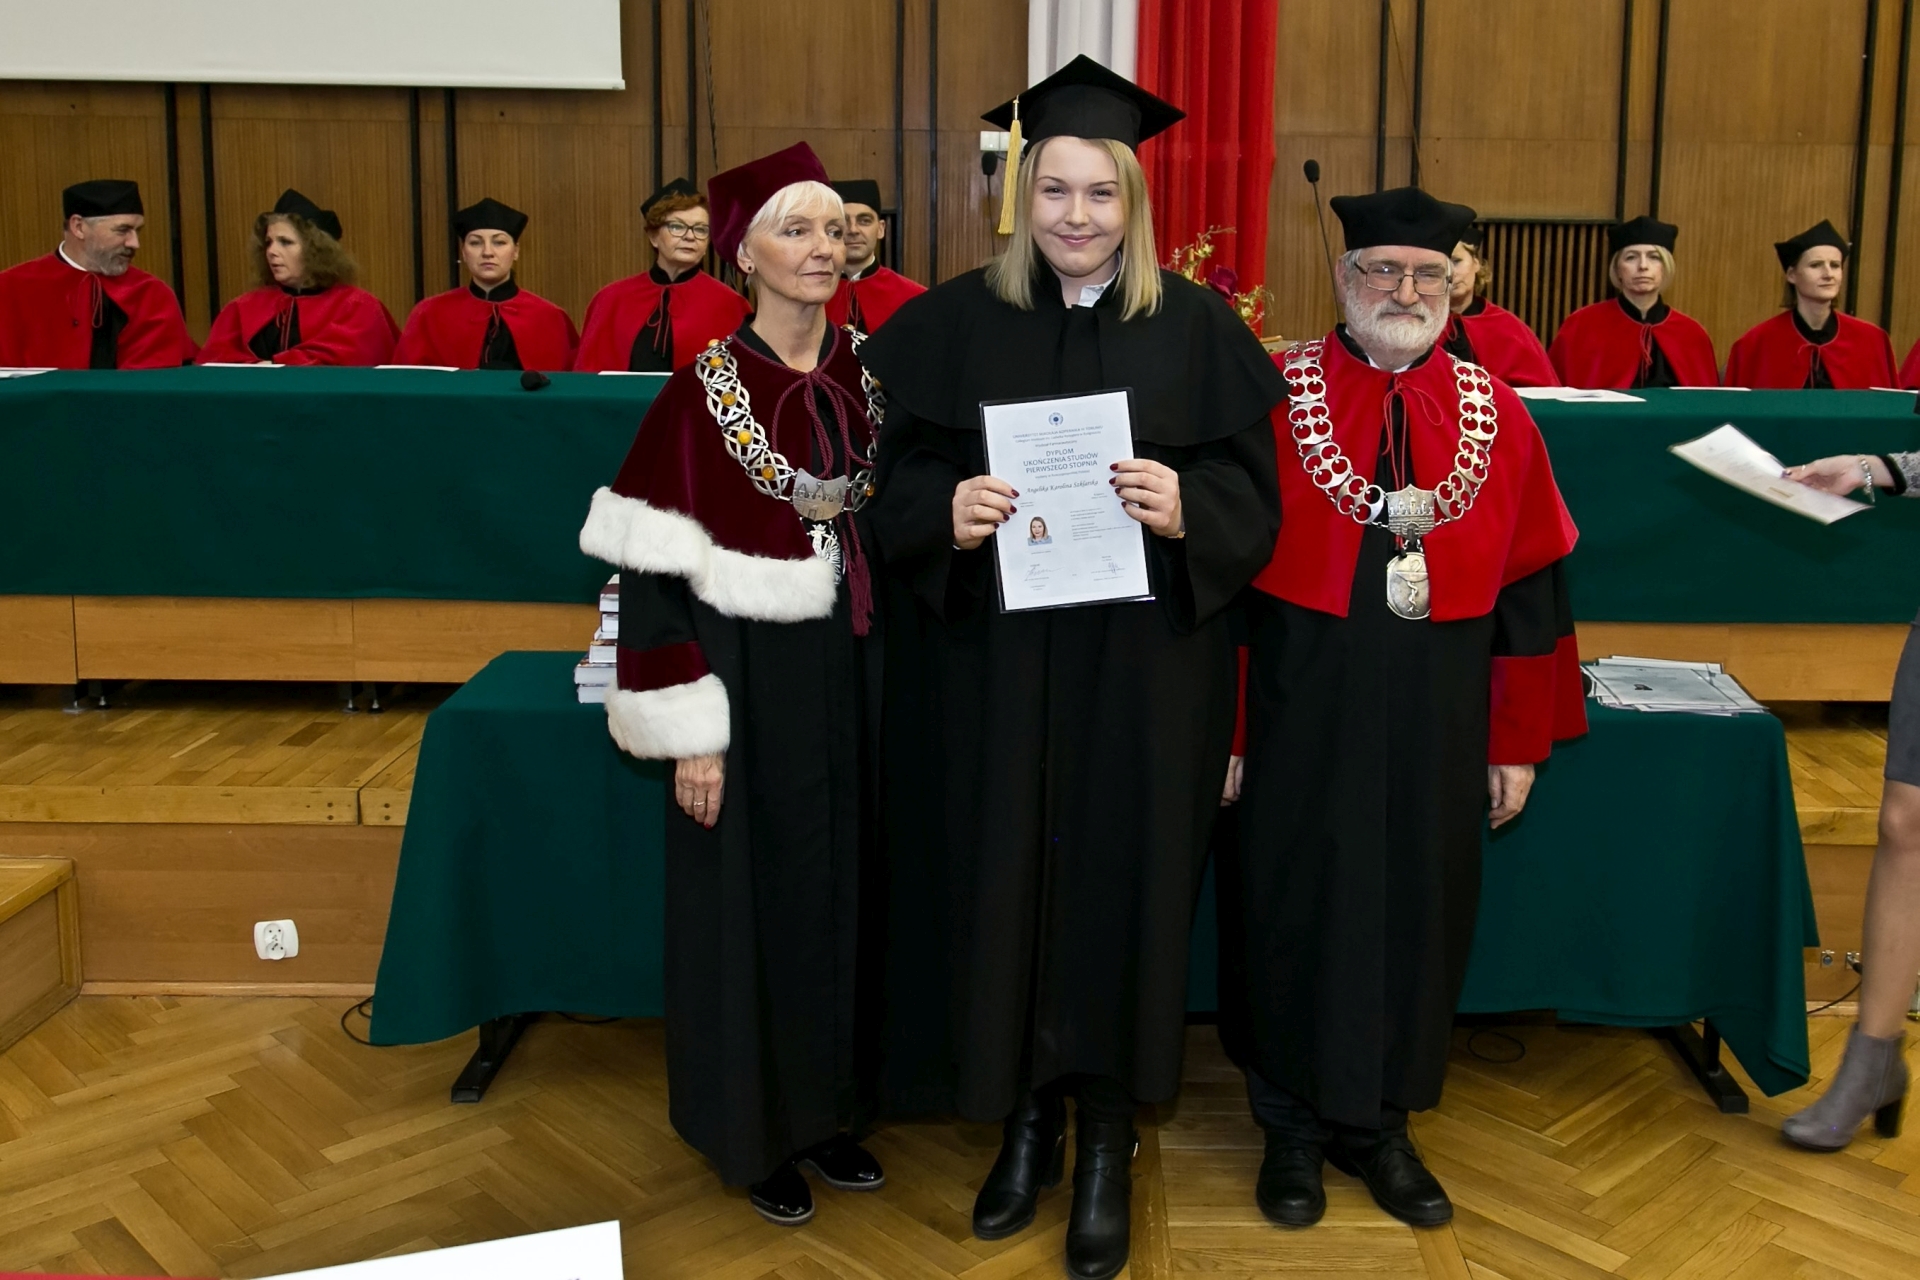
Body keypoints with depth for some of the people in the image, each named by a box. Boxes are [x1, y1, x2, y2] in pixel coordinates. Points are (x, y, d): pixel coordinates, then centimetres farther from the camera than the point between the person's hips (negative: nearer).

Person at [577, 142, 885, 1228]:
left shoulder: (865, 374, 3)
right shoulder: (706, 391, -12)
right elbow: (654, 576, -12)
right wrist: (691, 733, -15)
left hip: (852, 676, 5)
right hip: (753, 683, -5)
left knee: (841, 889, 14)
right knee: (753, 900, 7)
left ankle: (826, 1106, 32)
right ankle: (757, 1132, 25)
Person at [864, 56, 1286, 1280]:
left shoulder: (1198, 327, 1)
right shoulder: (956, 321, 3)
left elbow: (1255, 498, -1)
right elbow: (897, 482, 2)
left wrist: (1185, 507, -21)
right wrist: (946, 512, -19)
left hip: (1145, 669, -1)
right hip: (994, 668, 1)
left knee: (1124, 884, 5)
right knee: (1004, 880, 7)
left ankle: (1107, 1140, 22)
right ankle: (1027, 1117, 27)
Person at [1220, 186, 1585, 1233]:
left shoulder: (1495, 413, 4)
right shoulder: (1273, 397, -5)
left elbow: (1531, 588, 6)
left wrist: (1518, 740, 4)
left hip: (1438, 717, 3)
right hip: (1299, 712, -2)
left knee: (1415, 912, 12)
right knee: (1292, 911, 9)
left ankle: (1376, 1125, 32)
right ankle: (1293, 1128, 29)